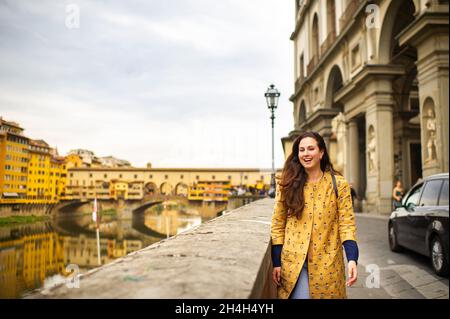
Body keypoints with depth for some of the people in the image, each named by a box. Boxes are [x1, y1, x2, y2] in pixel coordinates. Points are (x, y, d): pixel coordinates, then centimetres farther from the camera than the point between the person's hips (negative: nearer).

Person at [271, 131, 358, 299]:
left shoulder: (338, 184, -1)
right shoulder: (287, 184, 2)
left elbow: (346, 223, -4)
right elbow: (277, 224, 3)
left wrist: (352, 259, -17)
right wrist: (276, 262, -1)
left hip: (327, 262, 0)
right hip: (293, 262, 1)